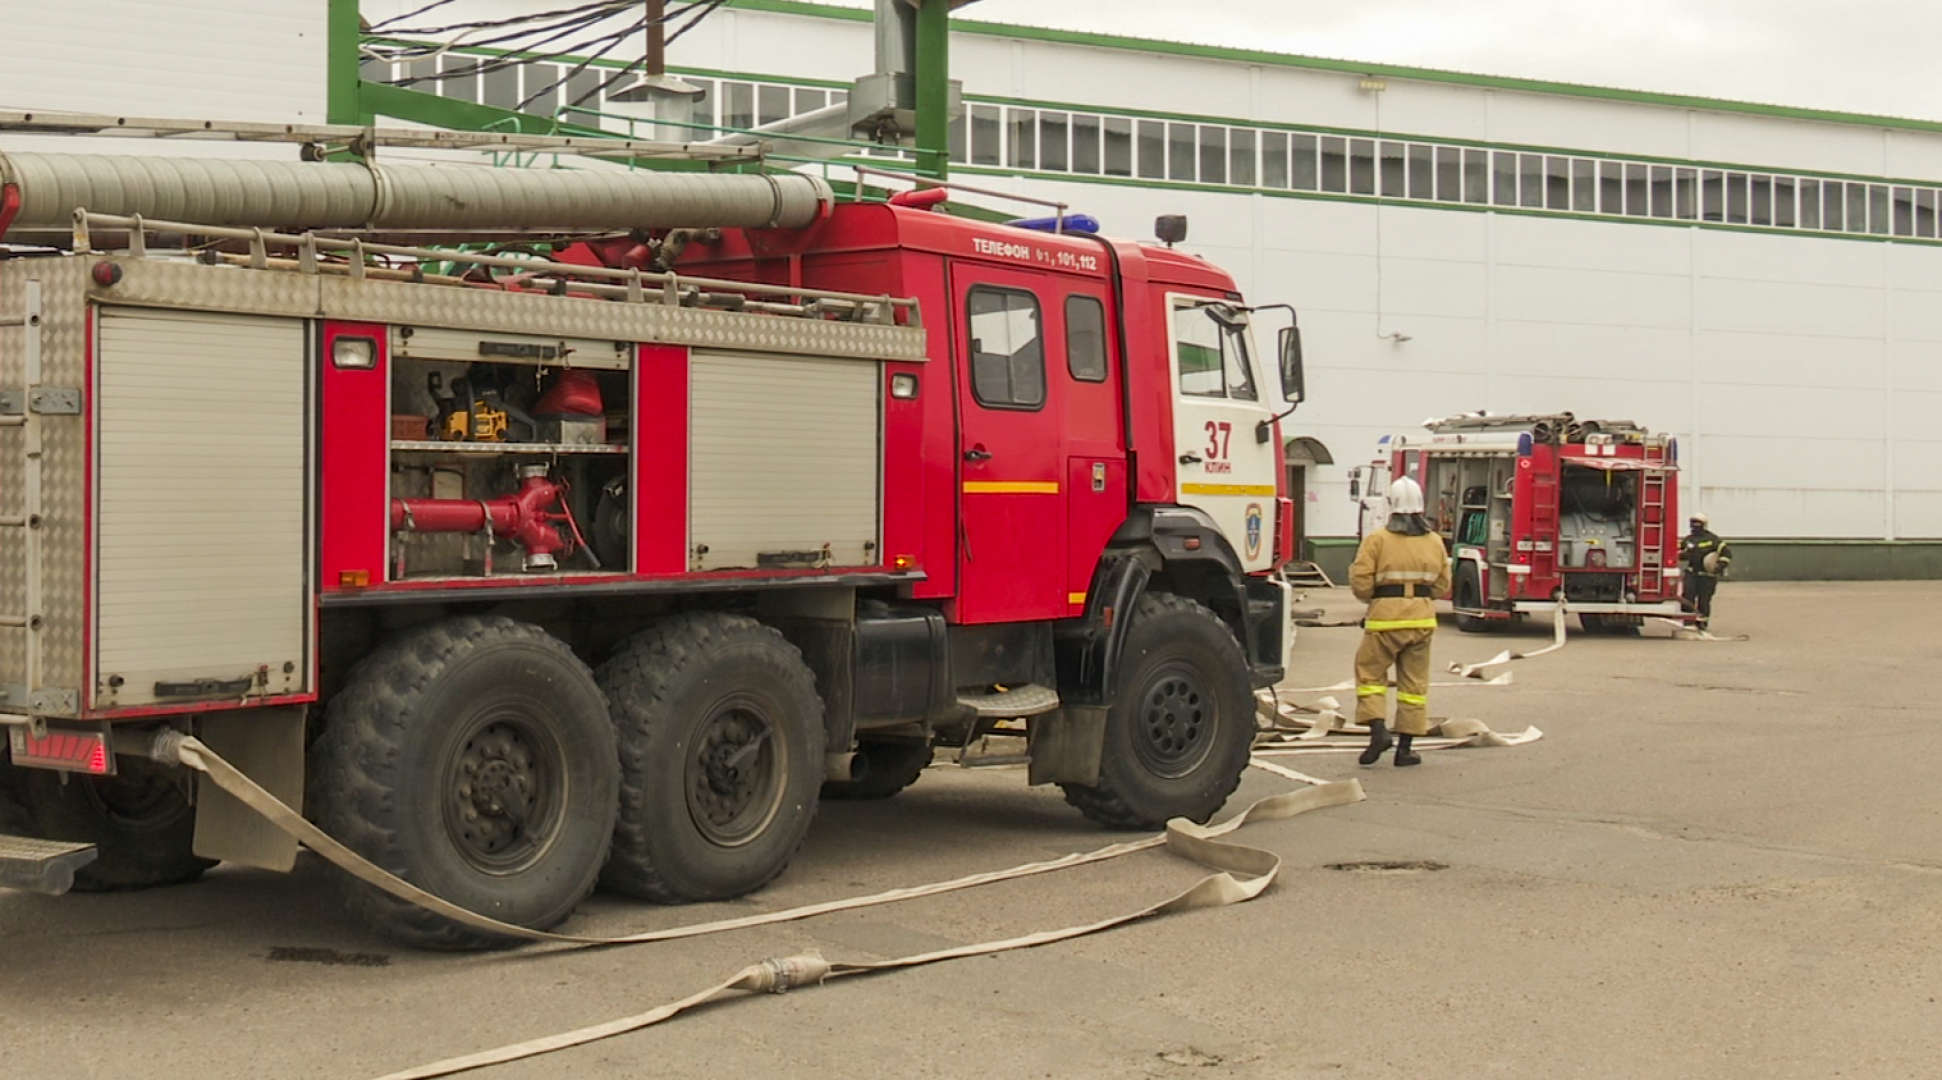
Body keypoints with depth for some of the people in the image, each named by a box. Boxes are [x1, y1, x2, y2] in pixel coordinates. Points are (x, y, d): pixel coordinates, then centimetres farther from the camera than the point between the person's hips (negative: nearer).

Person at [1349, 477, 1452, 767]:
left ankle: (1378, 729, -7)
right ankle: (1405, 746, 10)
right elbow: (1443, 586, 9)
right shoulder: (1434, 542, 7)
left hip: (1386, 616, -3)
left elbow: (1361, 584, -10)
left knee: (1370, 672, 11)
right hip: (1423, 618, 3)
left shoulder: (1377, 539, -5)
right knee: (1414, 682, 9)